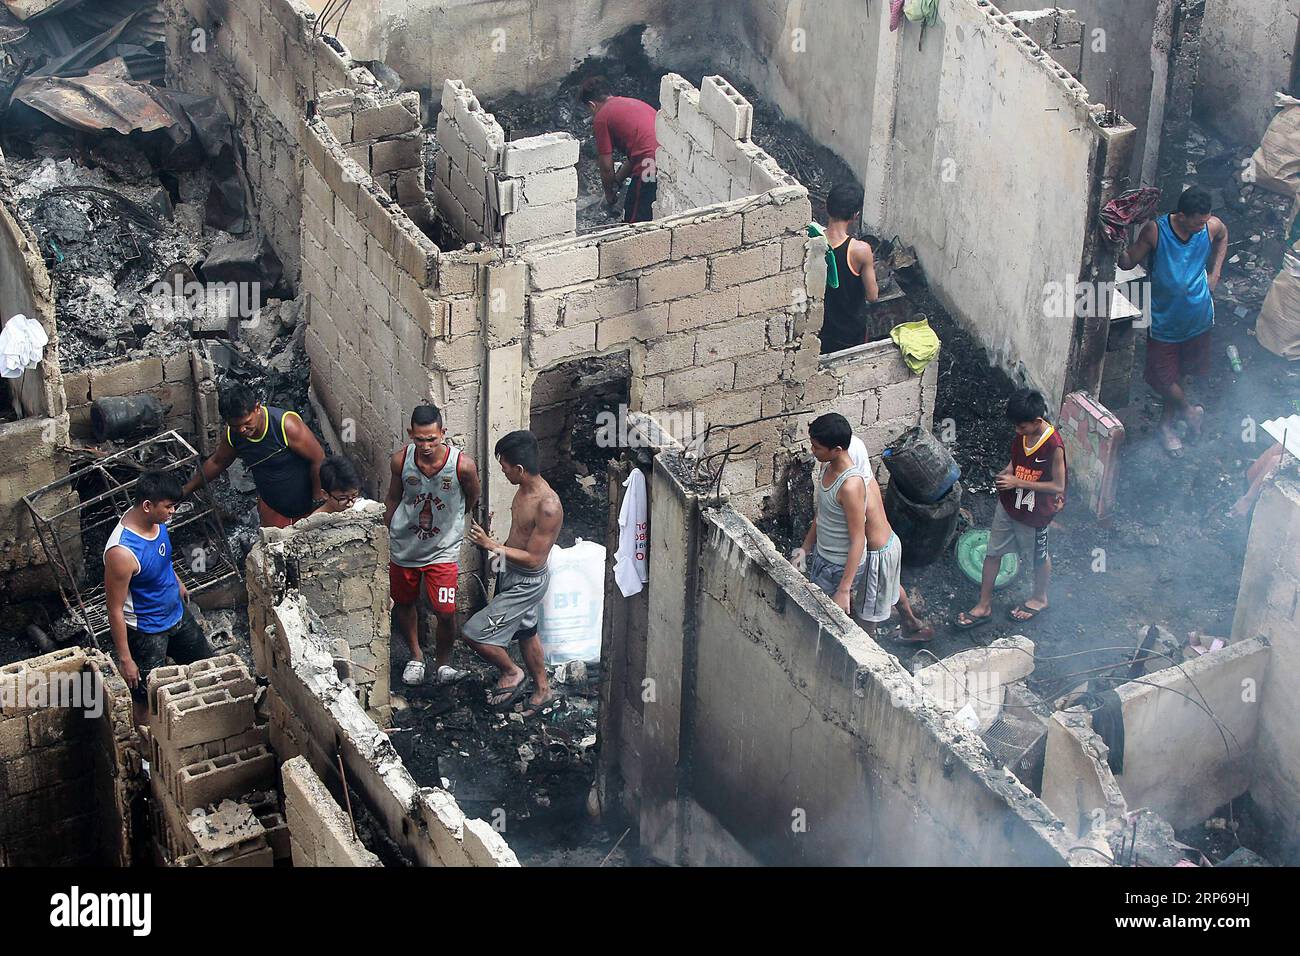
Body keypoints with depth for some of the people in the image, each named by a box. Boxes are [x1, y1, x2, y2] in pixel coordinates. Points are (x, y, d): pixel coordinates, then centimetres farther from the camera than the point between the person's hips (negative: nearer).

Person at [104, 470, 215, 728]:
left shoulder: (155, 520, -13)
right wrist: (125, 658, -20)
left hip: (176, 613, 8)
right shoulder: (122, 552, -37)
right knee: (147, 700, 12)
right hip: (146, 633, -8)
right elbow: (115, 611, -27)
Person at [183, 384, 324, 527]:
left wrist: (318, 504, -16)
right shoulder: (232, 435, -13)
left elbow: (318, 460, -22)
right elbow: (216, 462, 9)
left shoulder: (287, 425, -30)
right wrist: (185, 490, 14)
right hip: (272, 507, 4)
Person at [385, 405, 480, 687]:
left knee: (445, 612, -7)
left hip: (443, 549, -2)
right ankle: (416, 655, 42)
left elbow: (471, 500, 0)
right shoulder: (400, 461, -17)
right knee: (403, 603, 18)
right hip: (404, 546, 2)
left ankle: (443, 663, 19)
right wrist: (390, 533, 13)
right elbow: (393, 499, 3)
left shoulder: (463, 465, -24)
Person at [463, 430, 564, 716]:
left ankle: (511, 673, 16)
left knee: (475, 633, -8)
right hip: (511, 574, 9)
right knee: (526, 631, 25)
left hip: (527, 583, -9)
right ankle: (542, 689, 43)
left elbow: (533, 559, -28)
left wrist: (491, 546, -25)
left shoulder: (547, 506, -32)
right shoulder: (524, 489, -5)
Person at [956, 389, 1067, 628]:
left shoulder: (1054, 446, -29)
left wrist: (1018, 482, -25)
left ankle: (1040, 599, 44)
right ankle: (984, 606, 27)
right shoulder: (1021, 435, -8)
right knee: (993, 553, 13)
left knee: (1039, 556, 19)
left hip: (1035, 513, -6)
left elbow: (1058, 486, -23)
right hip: (1008, 505, 6)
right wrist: (1006, 473, -10)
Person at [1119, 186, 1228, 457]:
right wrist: (1118, 247, -37)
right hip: (1165, 316, -3)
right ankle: (1188, 410, 36)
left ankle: (1167, 422, 42)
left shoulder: (1212, 226, -17)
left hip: (1198, 315, 3)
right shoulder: (1155, 231, -26)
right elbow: (1129, 262, -15)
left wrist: (1214, 273, 3)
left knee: (1180, 371, 20)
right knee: (1164, 374, 7)